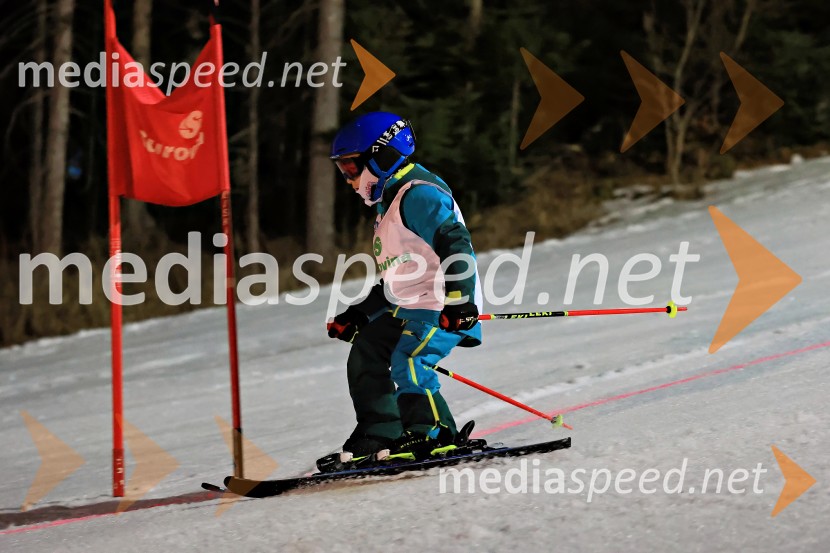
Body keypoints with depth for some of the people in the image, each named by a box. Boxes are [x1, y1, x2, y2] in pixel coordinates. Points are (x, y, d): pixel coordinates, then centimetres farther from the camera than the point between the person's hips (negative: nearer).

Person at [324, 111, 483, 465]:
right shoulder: (390, 202, 22)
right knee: (365, 355, 7)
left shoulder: (418, 194, -12)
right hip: (405, 308, 11)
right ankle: (378, 436, 9)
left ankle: (435, 436, -17)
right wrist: (355, 316, 27)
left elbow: (455, 243, -23)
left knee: (406, 363, -25)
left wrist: (459, 300, -32)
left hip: (443, 308, -11)